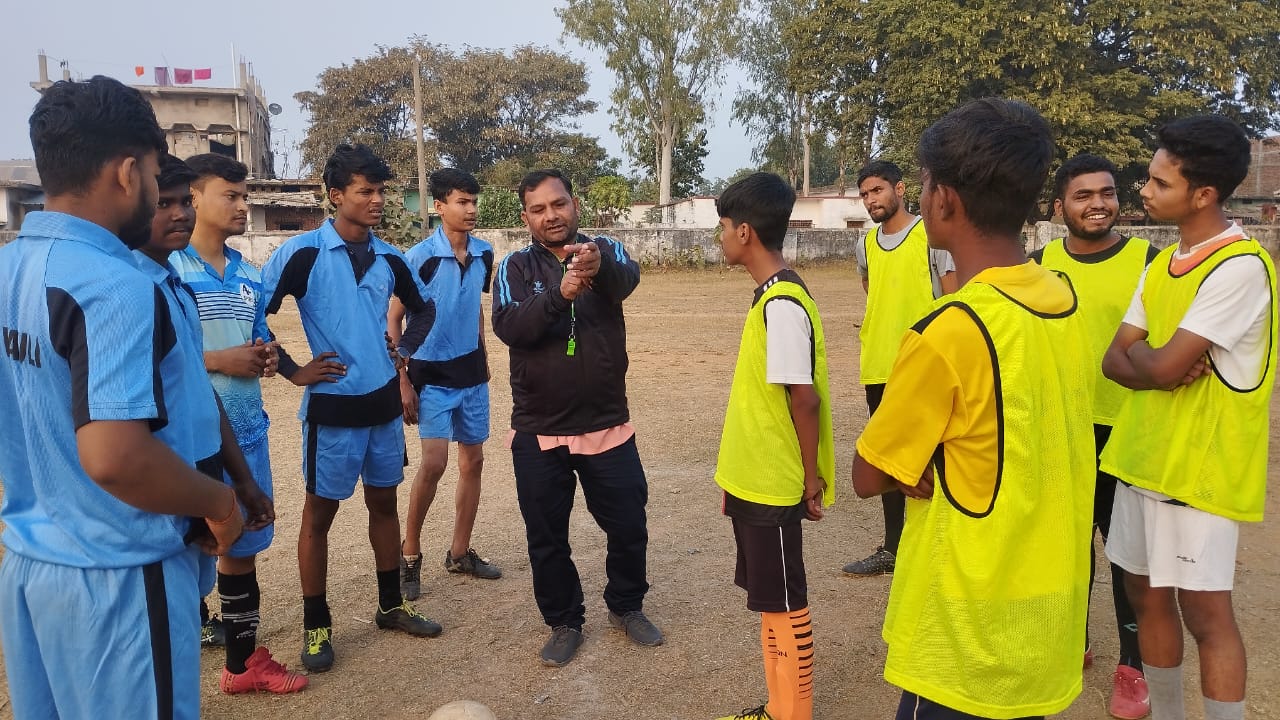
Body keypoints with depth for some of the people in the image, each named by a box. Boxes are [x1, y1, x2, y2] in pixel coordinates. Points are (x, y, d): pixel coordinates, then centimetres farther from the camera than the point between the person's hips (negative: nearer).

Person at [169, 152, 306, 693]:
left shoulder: (249, 276, 11)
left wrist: (267, 358, -2)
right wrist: (218, 360, -18)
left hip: (247, 431, 7)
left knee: (243, 546, 16)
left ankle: (243, 661, 32)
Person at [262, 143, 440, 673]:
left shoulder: (389, 258, 4)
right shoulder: (303, 252, -12)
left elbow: (423, 307, 21)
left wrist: (404, 351, 7)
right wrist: (293, 371, -11)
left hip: (383, 401, 5)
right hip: (332, 406, -5)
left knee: (383, 503, 15)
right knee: (320, 513, 6)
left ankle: (391, 606, 29)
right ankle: (316, 626, 20)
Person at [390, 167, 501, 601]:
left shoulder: (484, 254, 1)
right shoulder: (420, 257, -15)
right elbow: (393, 321, -10)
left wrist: (483, 359, 13)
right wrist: (402, 382, -13)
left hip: (472, 373, 6)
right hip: (432, 375, -6)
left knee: (473, 461, 9)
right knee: (434, 463, -14)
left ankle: (459, 553, 22)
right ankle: (409, 553, 7)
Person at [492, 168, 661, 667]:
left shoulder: (606, 252, -2)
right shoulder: (516, 267, -3)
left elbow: (627, 279, -26)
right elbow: (507, 326, -20)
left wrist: (599, 266, -51)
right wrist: (559, 295, -39)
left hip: (608, 425, 1)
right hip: (538, 432, 0)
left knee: (629, 526, 12)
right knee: (547, 538, 11)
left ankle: (626, 607, 37)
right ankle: (564, 623, 32)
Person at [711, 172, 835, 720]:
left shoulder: (782, 304, -21)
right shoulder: (771, 295, 9)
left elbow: (804, 397, -22)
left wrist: (812, 478, -14)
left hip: (774, 485, -10)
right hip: (755, 479, 10)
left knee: (783, 603, 4)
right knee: (769, 598, 18)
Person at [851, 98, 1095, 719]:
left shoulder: (950, 331, -26)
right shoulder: (1064, 301, -2)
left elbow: (869, 477, -15)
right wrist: (934, 467, -3)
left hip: (974, 631, -7)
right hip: (1049, 612, 7)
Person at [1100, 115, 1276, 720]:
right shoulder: (1160, 265, 9)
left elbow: (1159, 366, -23)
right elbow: (1114, 362, 5)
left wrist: (1139, 352, -3)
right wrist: (1159, 363, -13)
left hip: (1199, 467, -8)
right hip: (1142, 456, 8)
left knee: (1204, 612, 1)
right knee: (1147, 595, 15)